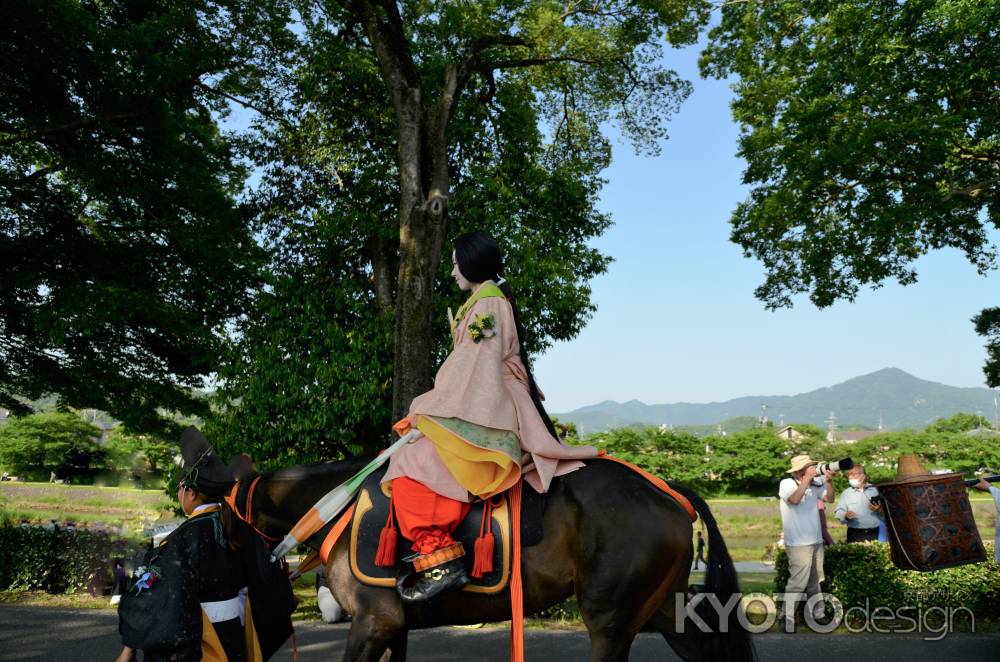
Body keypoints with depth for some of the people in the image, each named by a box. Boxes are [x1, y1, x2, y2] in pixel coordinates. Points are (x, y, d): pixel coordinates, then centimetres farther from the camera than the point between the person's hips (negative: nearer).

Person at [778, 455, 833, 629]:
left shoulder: (814, 483, 6)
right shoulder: (786, 483, -11)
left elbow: (829, 498, 6)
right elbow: (795, 499, -27)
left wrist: (828, 480, -8)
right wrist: (807, 479, -24)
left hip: (816, 541, 7)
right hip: (799, 544, -6)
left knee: (814, 582, 17)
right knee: (798, 582, -7)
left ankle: (817, 615, 28)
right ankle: (787, 618, 0)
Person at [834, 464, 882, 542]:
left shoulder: (875, 490, 9)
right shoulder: (846, 493, 8)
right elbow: (839, 512, 2)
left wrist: (879, 510, -12)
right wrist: (845, 515, -19)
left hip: (875, 534, 1)